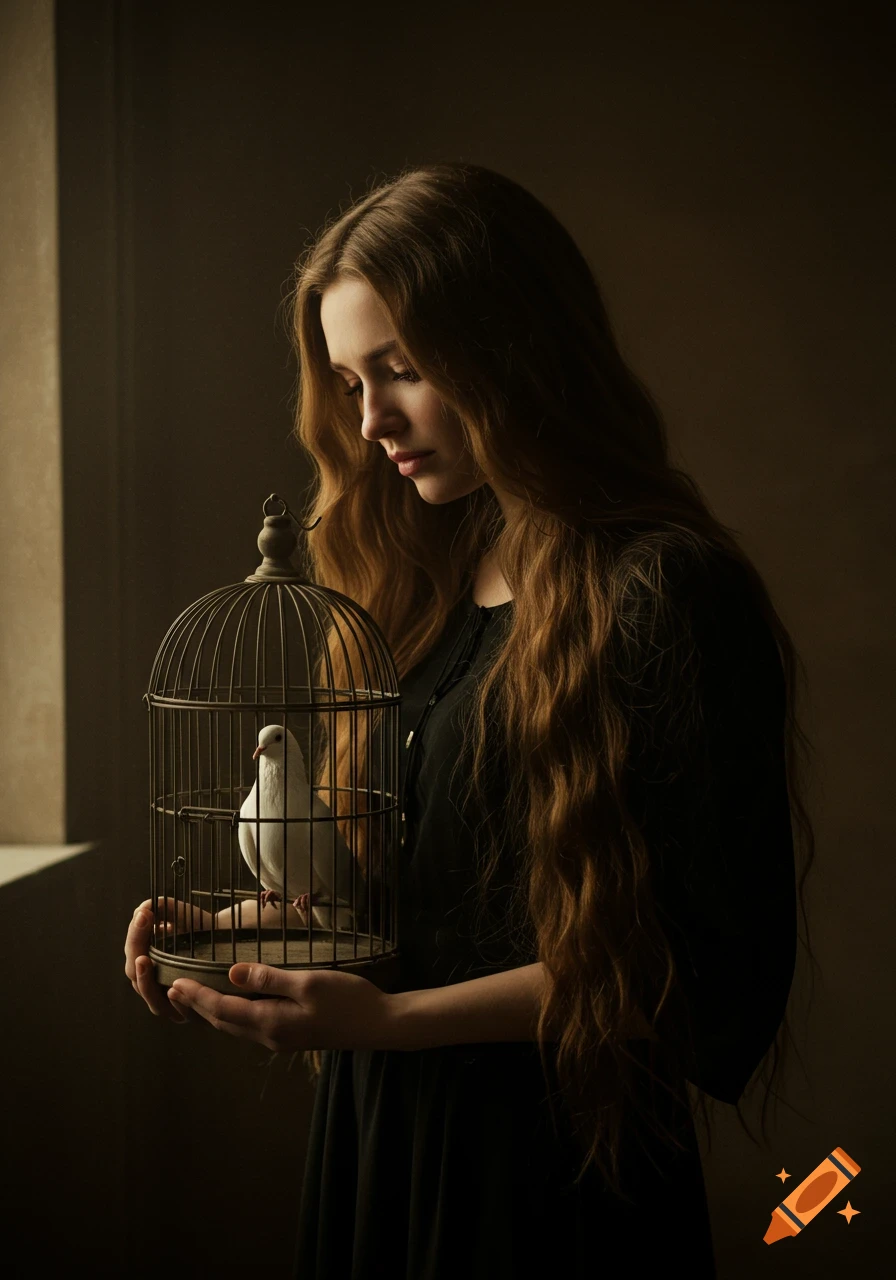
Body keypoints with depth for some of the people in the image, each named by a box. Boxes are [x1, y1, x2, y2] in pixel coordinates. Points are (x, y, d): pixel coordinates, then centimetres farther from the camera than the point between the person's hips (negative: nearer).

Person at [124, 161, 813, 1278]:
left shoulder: (668, 595, -16)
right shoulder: (425, 574, 8)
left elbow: (708, 965, -18)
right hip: (373, 1133, 7)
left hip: (557, 1165, -7)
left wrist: (390, 1018, -23)